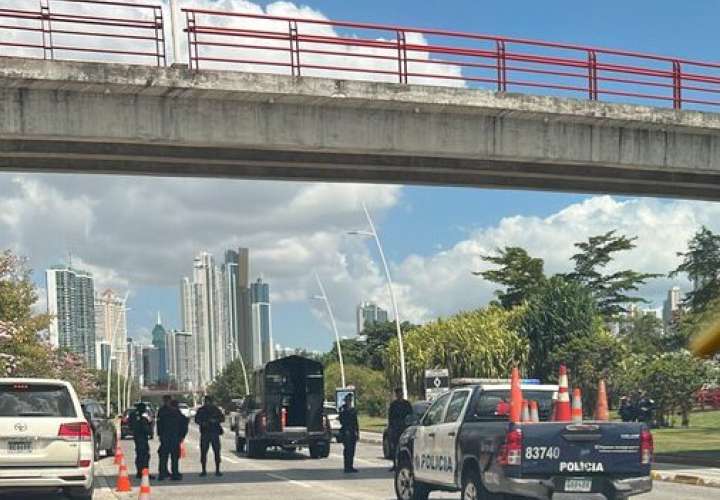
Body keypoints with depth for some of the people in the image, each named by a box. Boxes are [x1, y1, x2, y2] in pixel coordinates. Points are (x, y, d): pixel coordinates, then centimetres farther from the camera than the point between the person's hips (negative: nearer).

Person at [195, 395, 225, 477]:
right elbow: (196, 420, 10)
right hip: (204, 433, 0)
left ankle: (217, 470, 2)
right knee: (203, 452, -3)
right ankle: (204, 471, 5)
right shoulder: (201, 410, 8)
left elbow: (222, 418, 7)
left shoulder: (216, 409, 8)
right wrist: (202, 423, -10)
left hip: (215, 433, 0)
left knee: (217, 452, -4)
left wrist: (216, 420, -12)